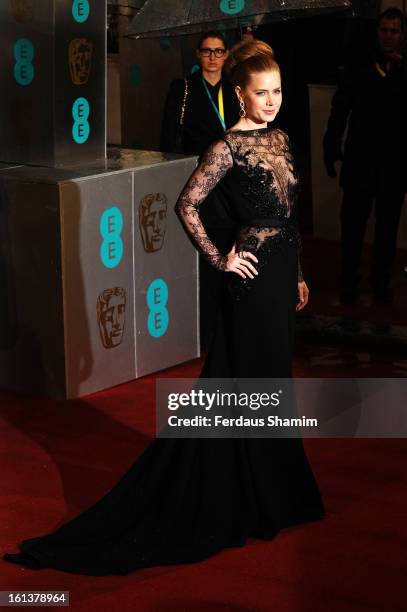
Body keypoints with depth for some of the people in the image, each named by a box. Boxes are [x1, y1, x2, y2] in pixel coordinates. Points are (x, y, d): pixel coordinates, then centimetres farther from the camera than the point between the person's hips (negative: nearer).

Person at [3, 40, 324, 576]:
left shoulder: (280, 139, 11)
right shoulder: (229, 147, -13)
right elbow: (187, 205, -14)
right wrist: (220, 260, -12)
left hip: (283, 271, 8)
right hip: (254, 275, -8)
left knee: (271, 381, 15)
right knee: (249, 384, -1)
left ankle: (272, 495, 26)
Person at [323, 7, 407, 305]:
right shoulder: (359, 66, 2)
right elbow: (339, 109, 3)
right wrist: (332, 147, -2)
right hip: (360, 161, 0)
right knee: (352, 224, 5)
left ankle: (381, 283, 20)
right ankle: (348, 283, 16)